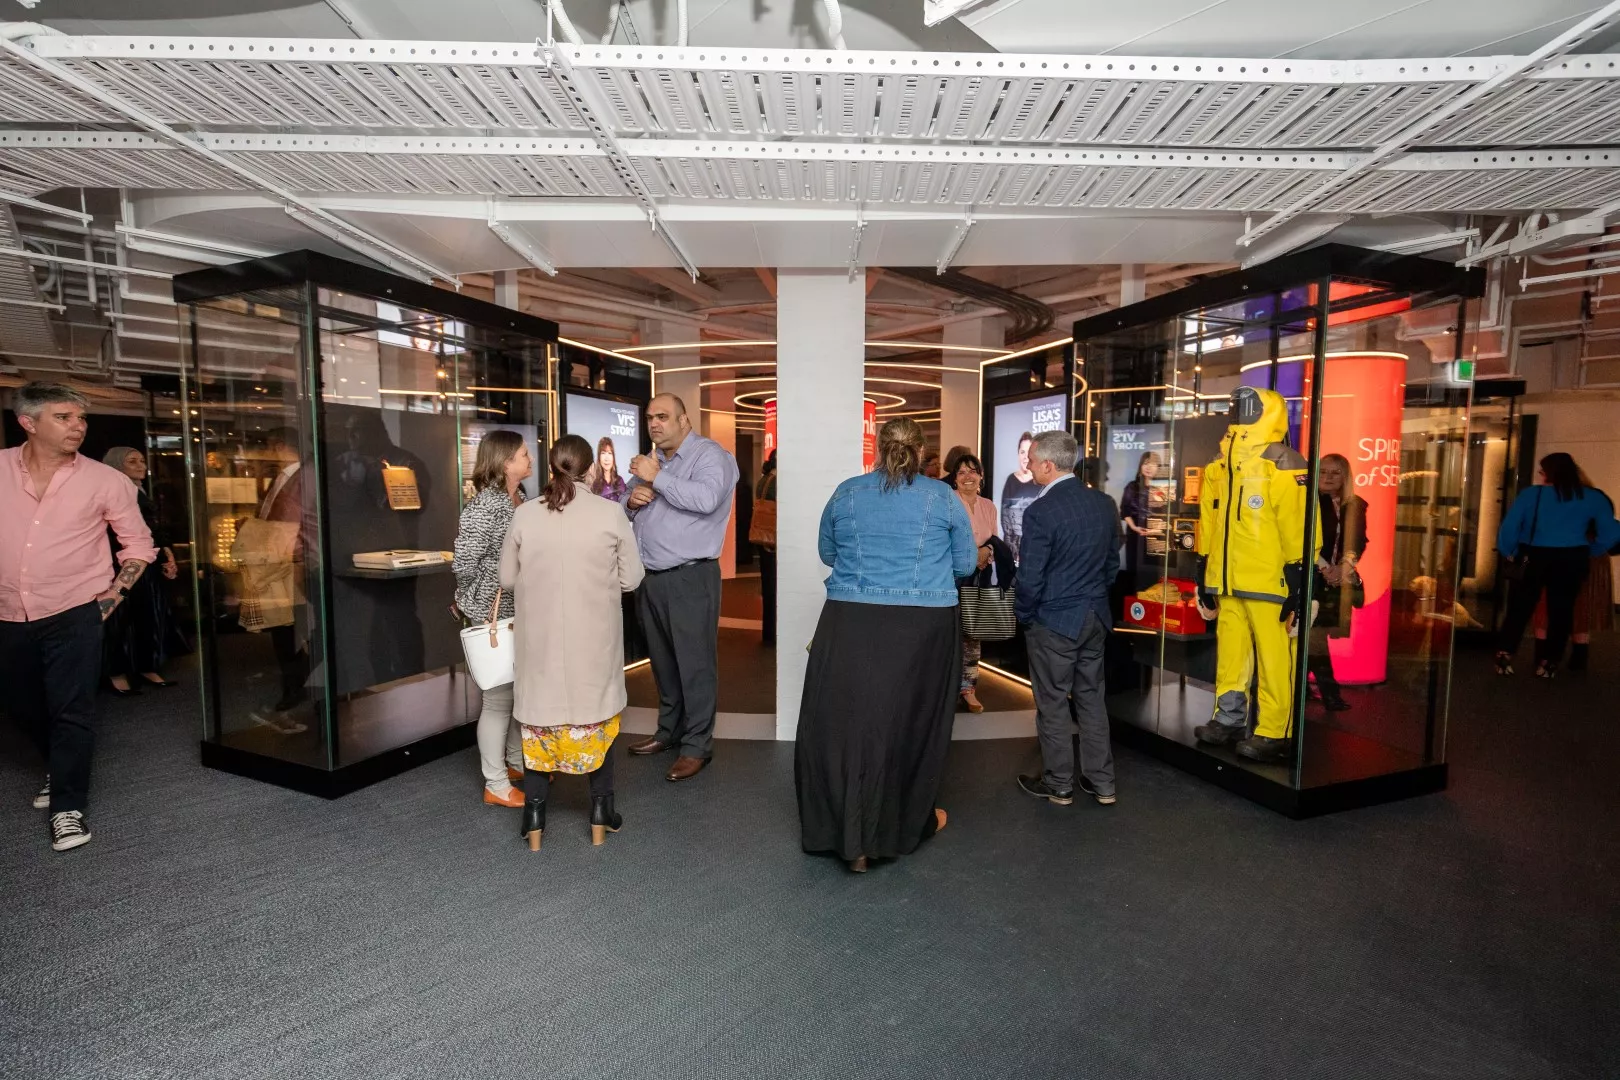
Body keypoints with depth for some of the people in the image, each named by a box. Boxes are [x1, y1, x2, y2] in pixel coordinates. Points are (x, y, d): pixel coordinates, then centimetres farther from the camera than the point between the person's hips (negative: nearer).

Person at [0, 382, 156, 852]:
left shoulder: (105, 481, -7)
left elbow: (139, 542, 3)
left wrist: (114, 594, -4)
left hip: (74, 615, -4)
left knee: (71, 712, -3)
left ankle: (67, 807, 8)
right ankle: (60, 771, 45)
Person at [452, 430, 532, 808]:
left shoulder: (519, 500, 9)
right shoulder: (484, 505, -17)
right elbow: (465, 564, -20)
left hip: (521, 613, 8)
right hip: (495, 616, -8)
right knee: (499, 697, 1)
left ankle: (516, 762, 35)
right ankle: (496, 786, 15)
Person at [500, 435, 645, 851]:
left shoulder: (524, 514, -5)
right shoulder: (611, 513, -11)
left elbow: (507, 579, 4)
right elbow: (631, 578, -5)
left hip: (541, 636, 1)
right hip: (594, 636, -1)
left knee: (540, 710, 15)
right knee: (596, 711, 14)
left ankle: (534, 815, 22)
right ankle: (600, 812, 22)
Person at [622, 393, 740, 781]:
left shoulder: (710, 454, -7)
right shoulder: (649, 461, 17)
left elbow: (706, 499, -26)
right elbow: (622, 512, 21)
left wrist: (657, 478, -19)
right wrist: (631, 501, -3)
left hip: (690, 577, -7)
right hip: (650, 577, 8)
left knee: (694, 663, -1)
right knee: (663, 661, 17)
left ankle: (697, 746, 9)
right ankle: (669, 731, 31)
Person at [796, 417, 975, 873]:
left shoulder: (845, 493, 5)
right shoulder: (944, 497, 1)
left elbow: (827, 553, 16)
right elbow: (965, 565, 7)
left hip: (850, 623, 1)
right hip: (924, 627, 0)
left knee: (844, 723, 9)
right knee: (912, 725, 14)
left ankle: (848, 835, 16)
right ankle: (906, 825, 31)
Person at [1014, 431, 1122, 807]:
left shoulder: (1040, 511, -21)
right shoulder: (1105, 503, 1)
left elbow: (1030, 578, -18)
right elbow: (1113, 562, 9)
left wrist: (1025, 617, -2)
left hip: (1054, 620, -7)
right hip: (1096, 617, 7)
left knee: (1053, 704, 7)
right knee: (1091, 698, 17)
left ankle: (1059, 784, 20)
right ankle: (1101, 782, 26)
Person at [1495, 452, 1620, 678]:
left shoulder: (1531, 494, -6)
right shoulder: (1592, 497, 3)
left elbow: (1509, 527, -10)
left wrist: (1509, 552, 3)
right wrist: (1589, 552, 15)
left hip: (1534, 558, -2)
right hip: (1572, 560, 2)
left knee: (1520, 608, 6)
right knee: (1561, 610, 9)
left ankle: (1505, 656, 3)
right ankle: (1548, 663, 13)